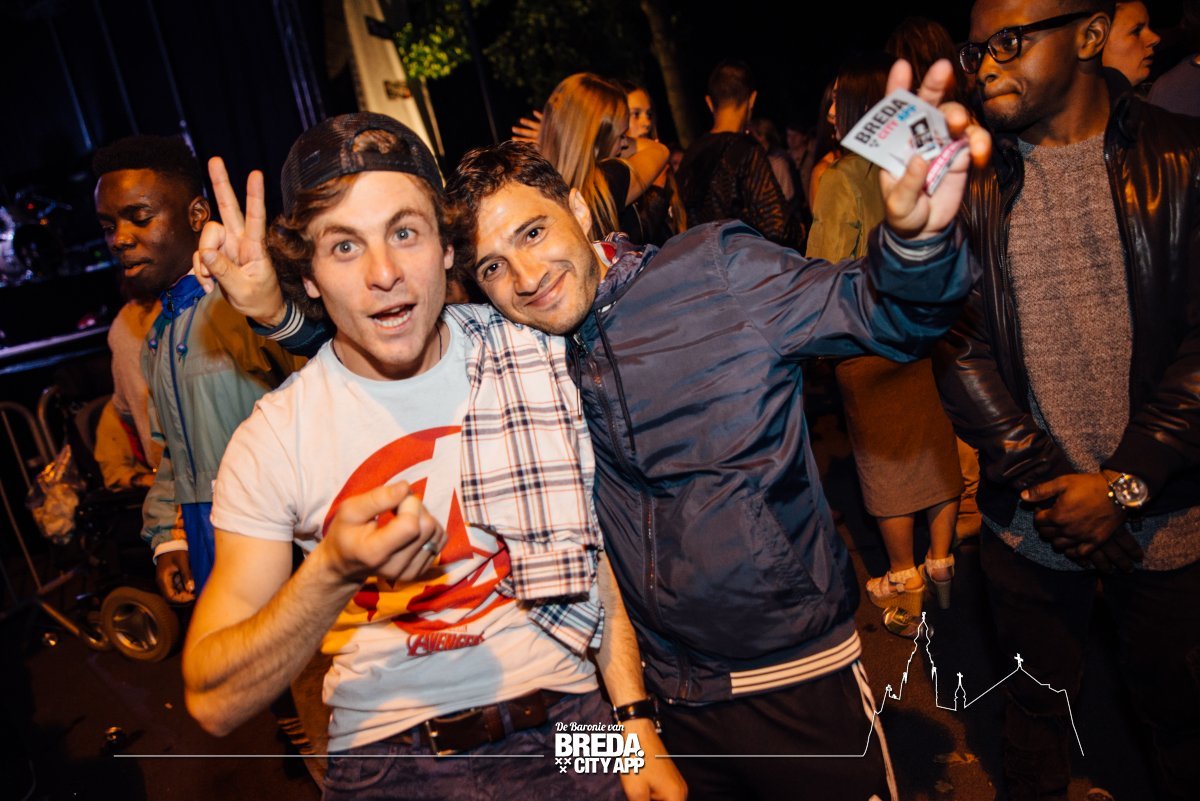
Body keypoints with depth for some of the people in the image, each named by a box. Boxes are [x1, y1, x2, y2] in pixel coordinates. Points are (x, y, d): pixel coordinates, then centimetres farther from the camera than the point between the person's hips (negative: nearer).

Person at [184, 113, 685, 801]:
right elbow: (214, 703, -10)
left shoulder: (534, 359, -4)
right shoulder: (274, 440, -9)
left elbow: (595, 544, 4)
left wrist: (637, 722, 0)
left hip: (565, 725, 1)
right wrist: (335, 571, -27)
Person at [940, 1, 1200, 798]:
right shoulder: (971, 183, -1)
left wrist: (1126, 484, -14)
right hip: (1031, 515, 1)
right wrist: (1047, 485, -11)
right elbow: (958, 346, -6)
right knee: (1040, 696, 17)